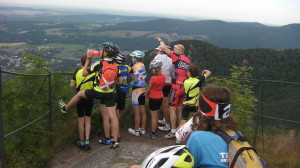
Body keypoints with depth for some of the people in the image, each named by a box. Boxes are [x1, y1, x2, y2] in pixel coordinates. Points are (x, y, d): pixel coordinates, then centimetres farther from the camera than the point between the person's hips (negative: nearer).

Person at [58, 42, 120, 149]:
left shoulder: (100, 64, -16)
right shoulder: (116, 65, 0)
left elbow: (84, 74, -8)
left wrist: (88, 60, -2)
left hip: (97, 92, -4)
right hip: (110, 94, 4)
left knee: (80, 94, 22)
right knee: (113, 116, 4)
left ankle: (65, 108, 42)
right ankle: (115, 141, 6)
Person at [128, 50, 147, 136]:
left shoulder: (136, 66, -14)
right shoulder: (142, 65, 11)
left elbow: (136, 80, -19)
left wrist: (131, 73, -5)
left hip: (137, 90, -8)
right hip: (143, 89, 8)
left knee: (137, 112, 0)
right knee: (143, 111, 12)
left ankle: (136, 130, 9)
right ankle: (142, 129, 21)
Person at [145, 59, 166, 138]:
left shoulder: (153, 78, -22)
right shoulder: (163, 77, -3)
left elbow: (149, 89, -12)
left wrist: (146, 94, 10)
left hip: (153, 98, -6)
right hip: (160, 98, 6)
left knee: (153, 116, 3)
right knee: (156, 114, 21)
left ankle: (153, 133, 11)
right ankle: (155, 130, 31)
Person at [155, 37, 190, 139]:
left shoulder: (177, 57, -10)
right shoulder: (187, 60, 9)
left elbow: (164, 48, -6)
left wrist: (160, 40, 11)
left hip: (176, 87, -7)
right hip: (184, 87, 7)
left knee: (172, 109, -2)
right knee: (179, 109, 15)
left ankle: (173, 131, -2)